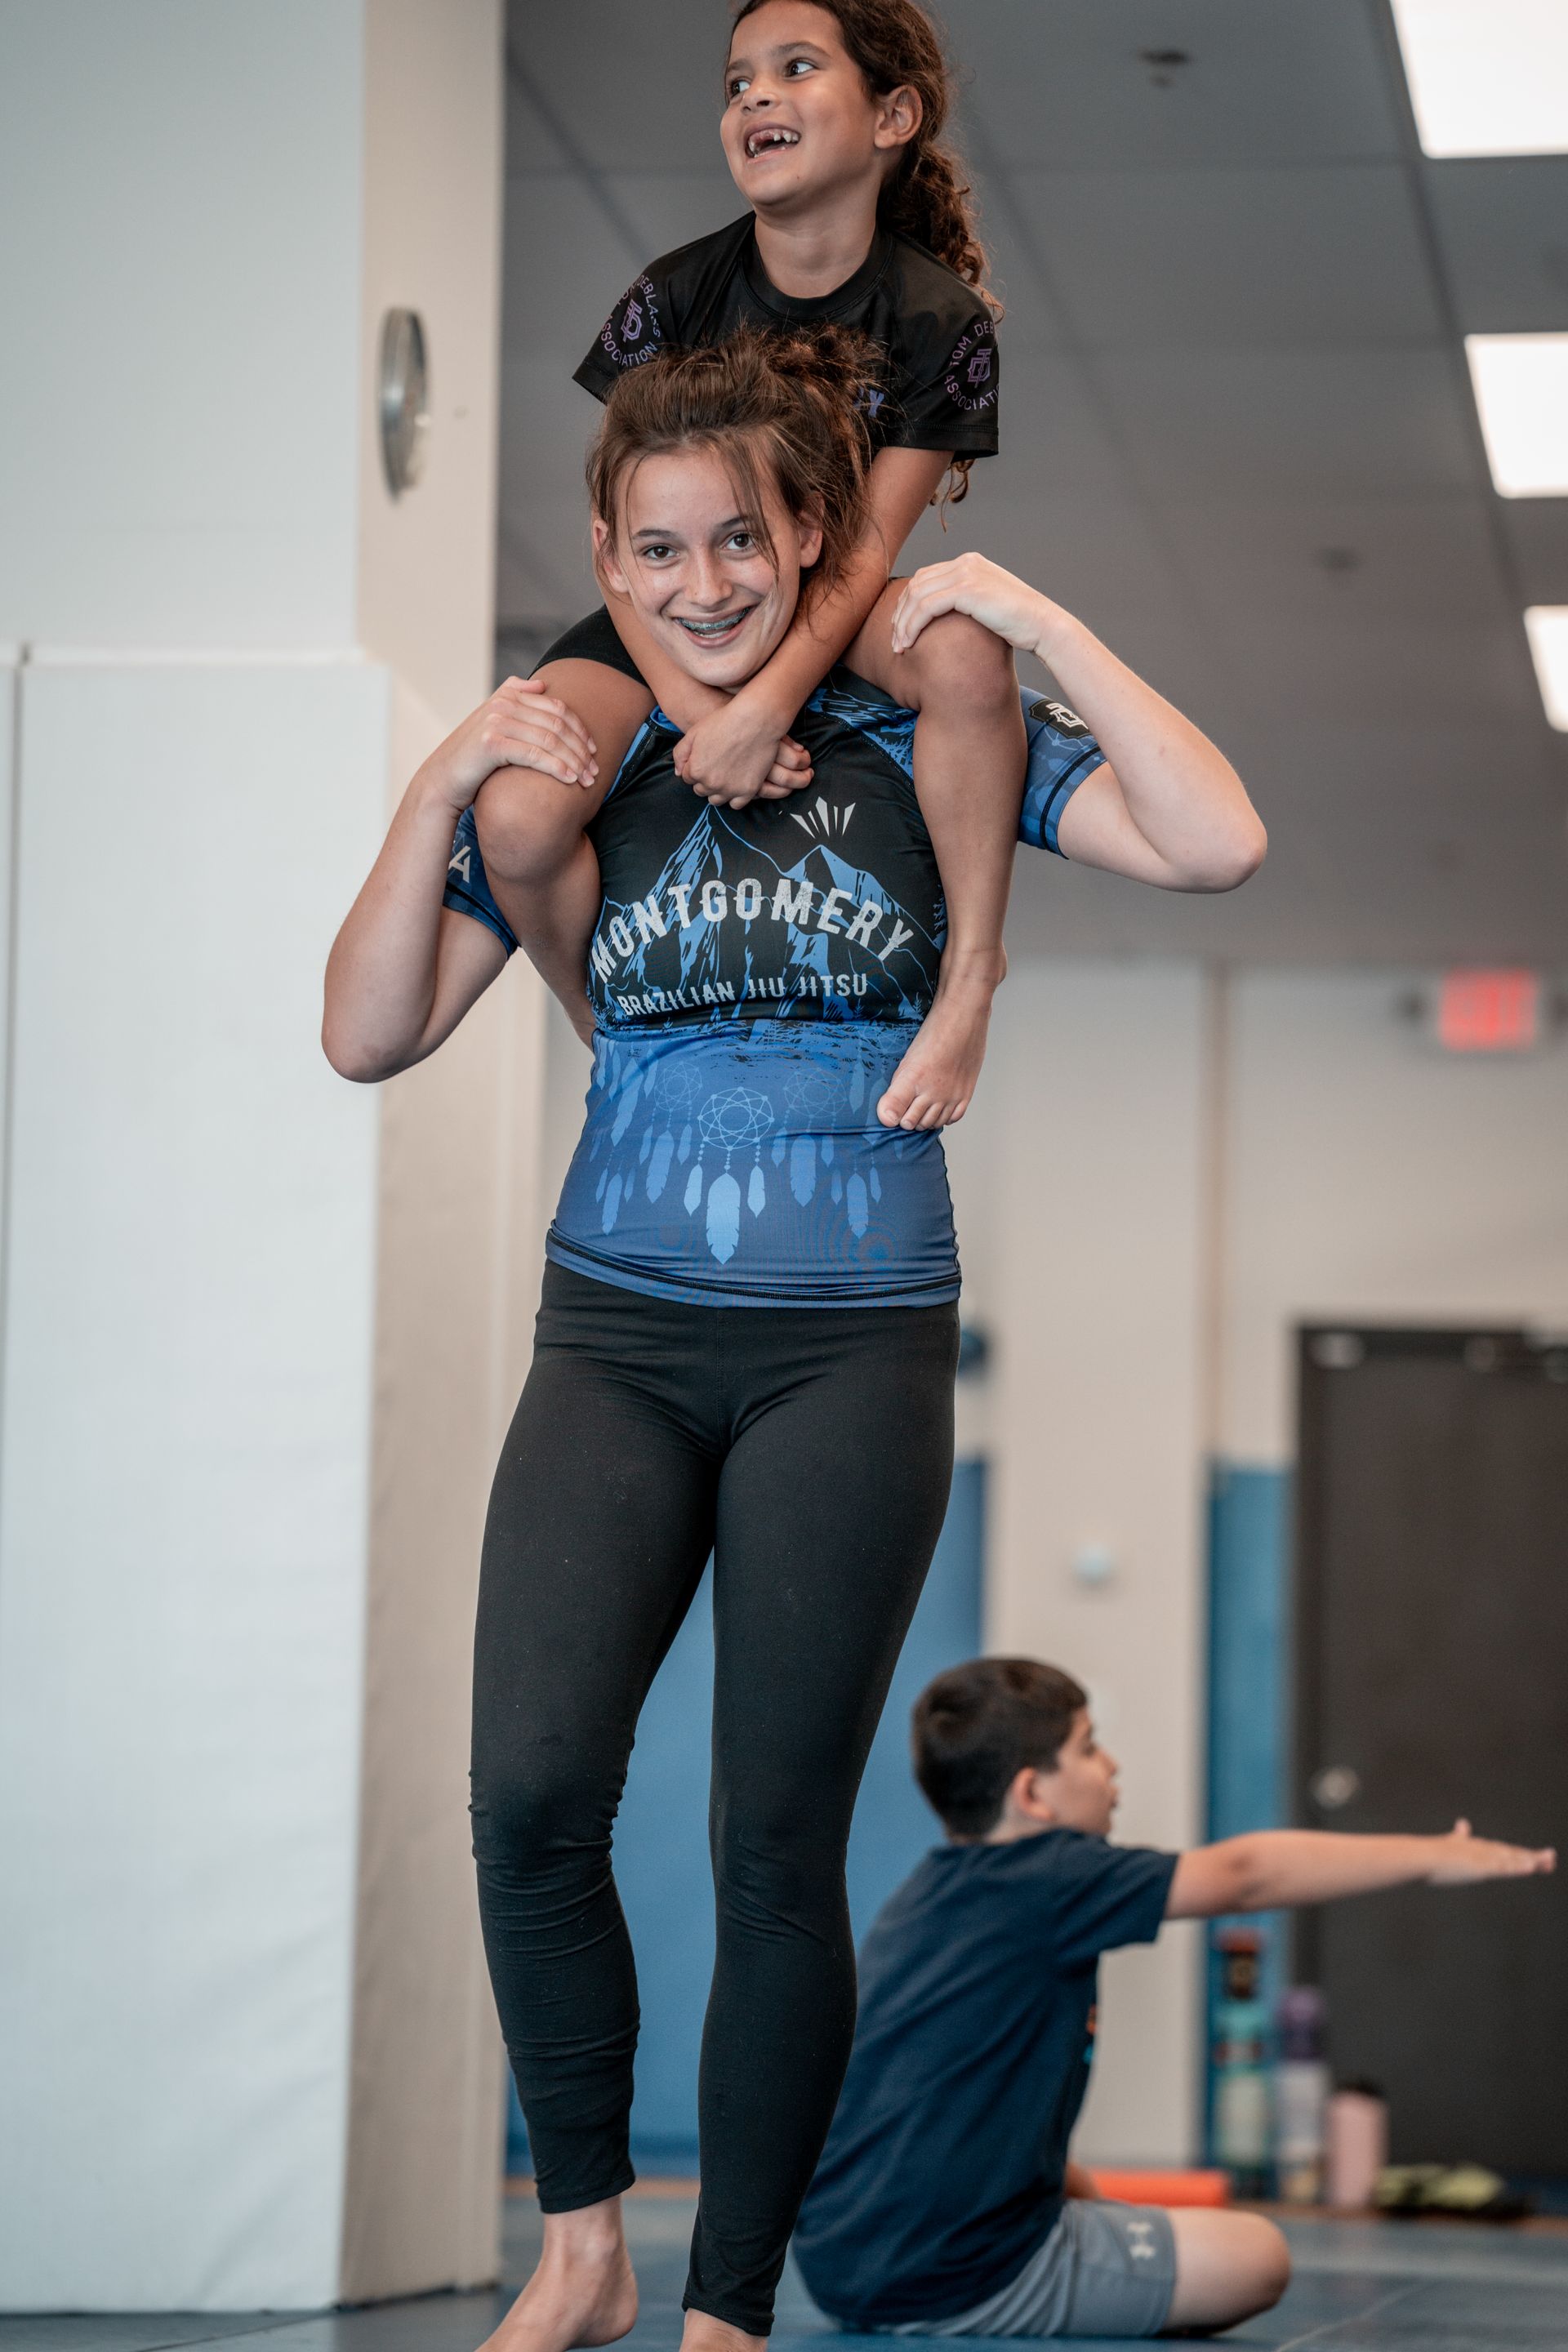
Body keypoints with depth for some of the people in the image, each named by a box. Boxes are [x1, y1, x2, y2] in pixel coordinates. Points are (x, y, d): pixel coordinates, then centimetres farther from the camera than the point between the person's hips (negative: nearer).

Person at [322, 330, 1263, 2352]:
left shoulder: (919, 742, 2)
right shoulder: (567, 770, 8)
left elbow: (1214, 842, -10)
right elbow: (369, 1034, 6)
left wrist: (1040, 625, -9)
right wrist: (441, 788, -5)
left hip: (853, 1349, -1)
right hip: (617, 1339, 1)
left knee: (777, 1839, 1)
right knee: (530, 1790, -16)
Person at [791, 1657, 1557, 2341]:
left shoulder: (927, 1894, 14)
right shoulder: (1046, 1880, -12)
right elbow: (1242, 1874, -5)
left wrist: (1085, 2197, 21)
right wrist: (1431, 1858, 3)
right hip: (948, 2277, -9)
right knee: (1255, 2256, 1)